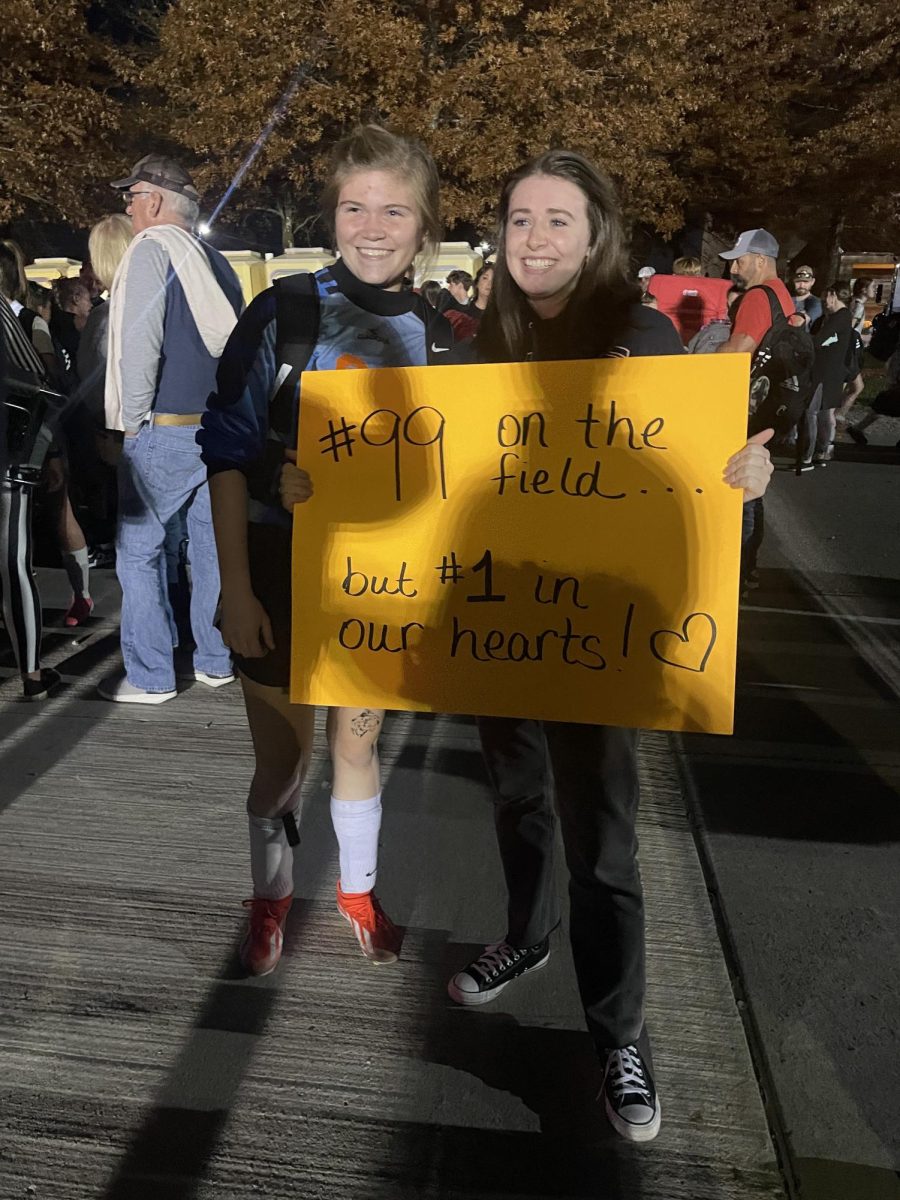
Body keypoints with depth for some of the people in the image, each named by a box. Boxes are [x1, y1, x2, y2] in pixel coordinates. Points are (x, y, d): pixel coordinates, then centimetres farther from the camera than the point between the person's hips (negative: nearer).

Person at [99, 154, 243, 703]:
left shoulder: (151, 249, -7)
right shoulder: (215, 260, 14)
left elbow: (140, 343, -17)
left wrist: (133, 421, -9)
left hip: (165, 431, -7)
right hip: (223, 427, 7)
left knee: (138, 548, 1)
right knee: (212, 543, 13)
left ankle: (150, 677, 5)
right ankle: (215, 660, 22)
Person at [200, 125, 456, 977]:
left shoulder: (434, 338, 1)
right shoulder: (284, 315, -10)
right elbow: (229, 455, -10)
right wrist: (235, 589, -14)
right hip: (280, 571, -2)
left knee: (357, 745, 17)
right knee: (282, 756, 11)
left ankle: (357, 891, 40)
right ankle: (269, 899, 36)